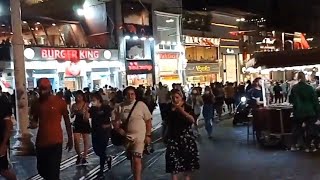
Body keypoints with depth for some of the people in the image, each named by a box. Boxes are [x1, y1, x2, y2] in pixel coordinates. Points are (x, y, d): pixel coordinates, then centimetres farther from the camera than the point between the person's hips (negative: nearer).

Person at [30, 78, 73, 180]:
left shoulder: (60, 102, -6)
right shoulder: (36, 103, 4)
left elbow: (67, 120, 2)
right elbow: (34, 121, 14)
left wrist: (70, 138, 4)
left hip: (55, 142, -4)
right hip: (41, 142, 4)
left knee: (53, 172, -5)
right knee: (41, 169, 14)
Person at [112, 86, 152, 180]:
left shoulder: (141, 105, -8)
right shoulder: (120, 107, -1)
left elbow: (148, 121, -4)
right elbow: (114, 121, 6)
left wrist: (148, 135, -8)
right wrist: (119, 130, -10)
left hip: (139, 137, -4)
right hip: (127, 137, 4)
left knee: (137, 160, -15)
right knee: (132, 159, 18)